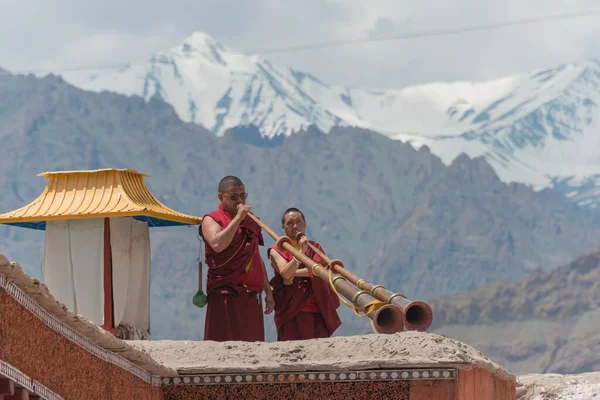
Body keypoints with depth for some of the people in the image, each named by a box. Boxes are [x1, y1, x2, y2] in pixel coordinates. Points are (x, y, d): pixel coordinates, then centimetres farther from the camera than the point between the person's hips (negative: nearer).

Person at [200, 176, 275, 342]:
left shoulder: (250, 222, 21)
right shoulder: (211, 220, 1)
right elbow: (217, 245, -21)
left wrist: (268, 292, 18)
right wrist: (238, 218, -16)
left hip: (252, 297, 6)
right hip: (225, 295, -6)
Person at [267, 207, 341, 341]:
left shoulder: (314, 247, 19)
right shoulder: (276, 251, 9)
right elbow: (285, 273, -11)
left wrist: (294, 273, -7)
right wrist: (301, 251, -21)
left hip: (318, 312, 3)